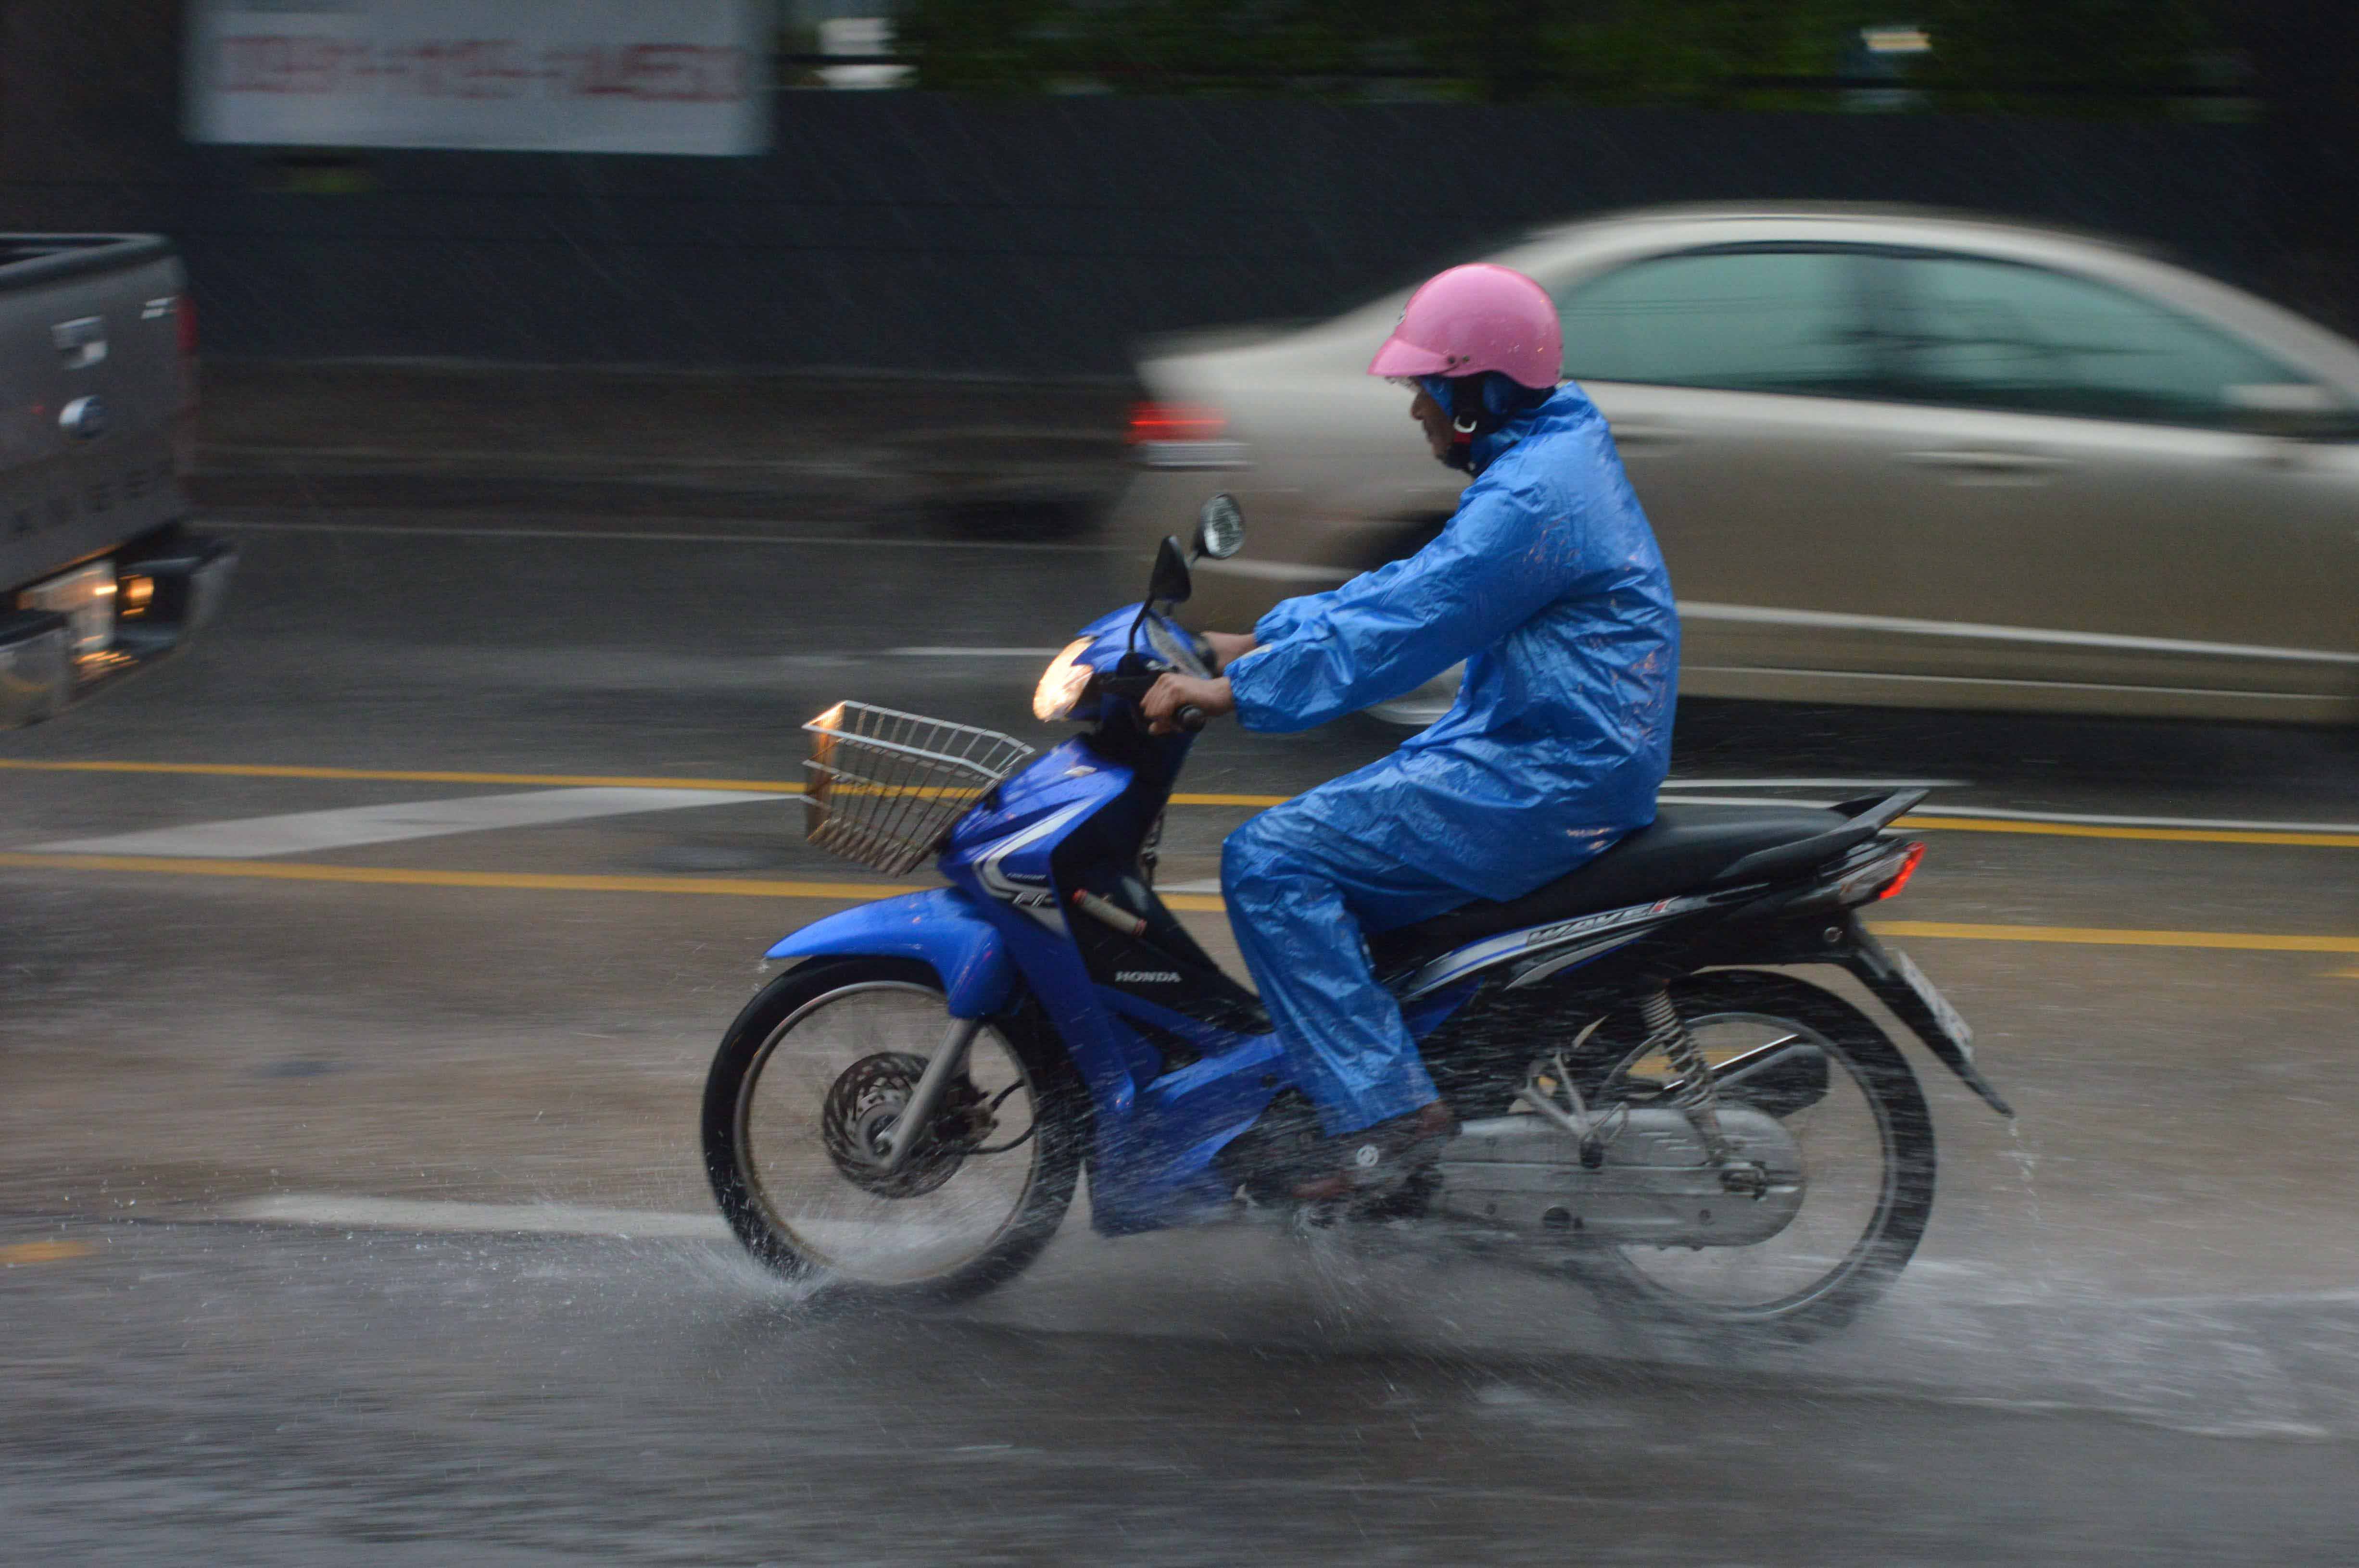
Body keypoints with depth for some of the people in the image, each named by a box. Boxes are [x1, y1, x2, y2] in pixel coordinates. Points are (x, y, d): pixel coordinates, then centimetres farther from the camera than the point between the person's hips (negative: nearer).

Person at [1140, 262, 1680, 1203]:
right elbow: (1411, 588, 20)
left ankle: (1383, 1111, -18)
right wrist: (1257, 643, 15)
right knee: (1317, 840, 21)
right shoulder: (1553, 458, 16)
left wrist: (1235, 692, -20)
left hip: (1547, 779, -11)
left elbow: (1403, 630, -24)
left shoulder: (1532, 498, -19)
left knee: (1270, 862, -15)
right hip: (1565, 761, 11)